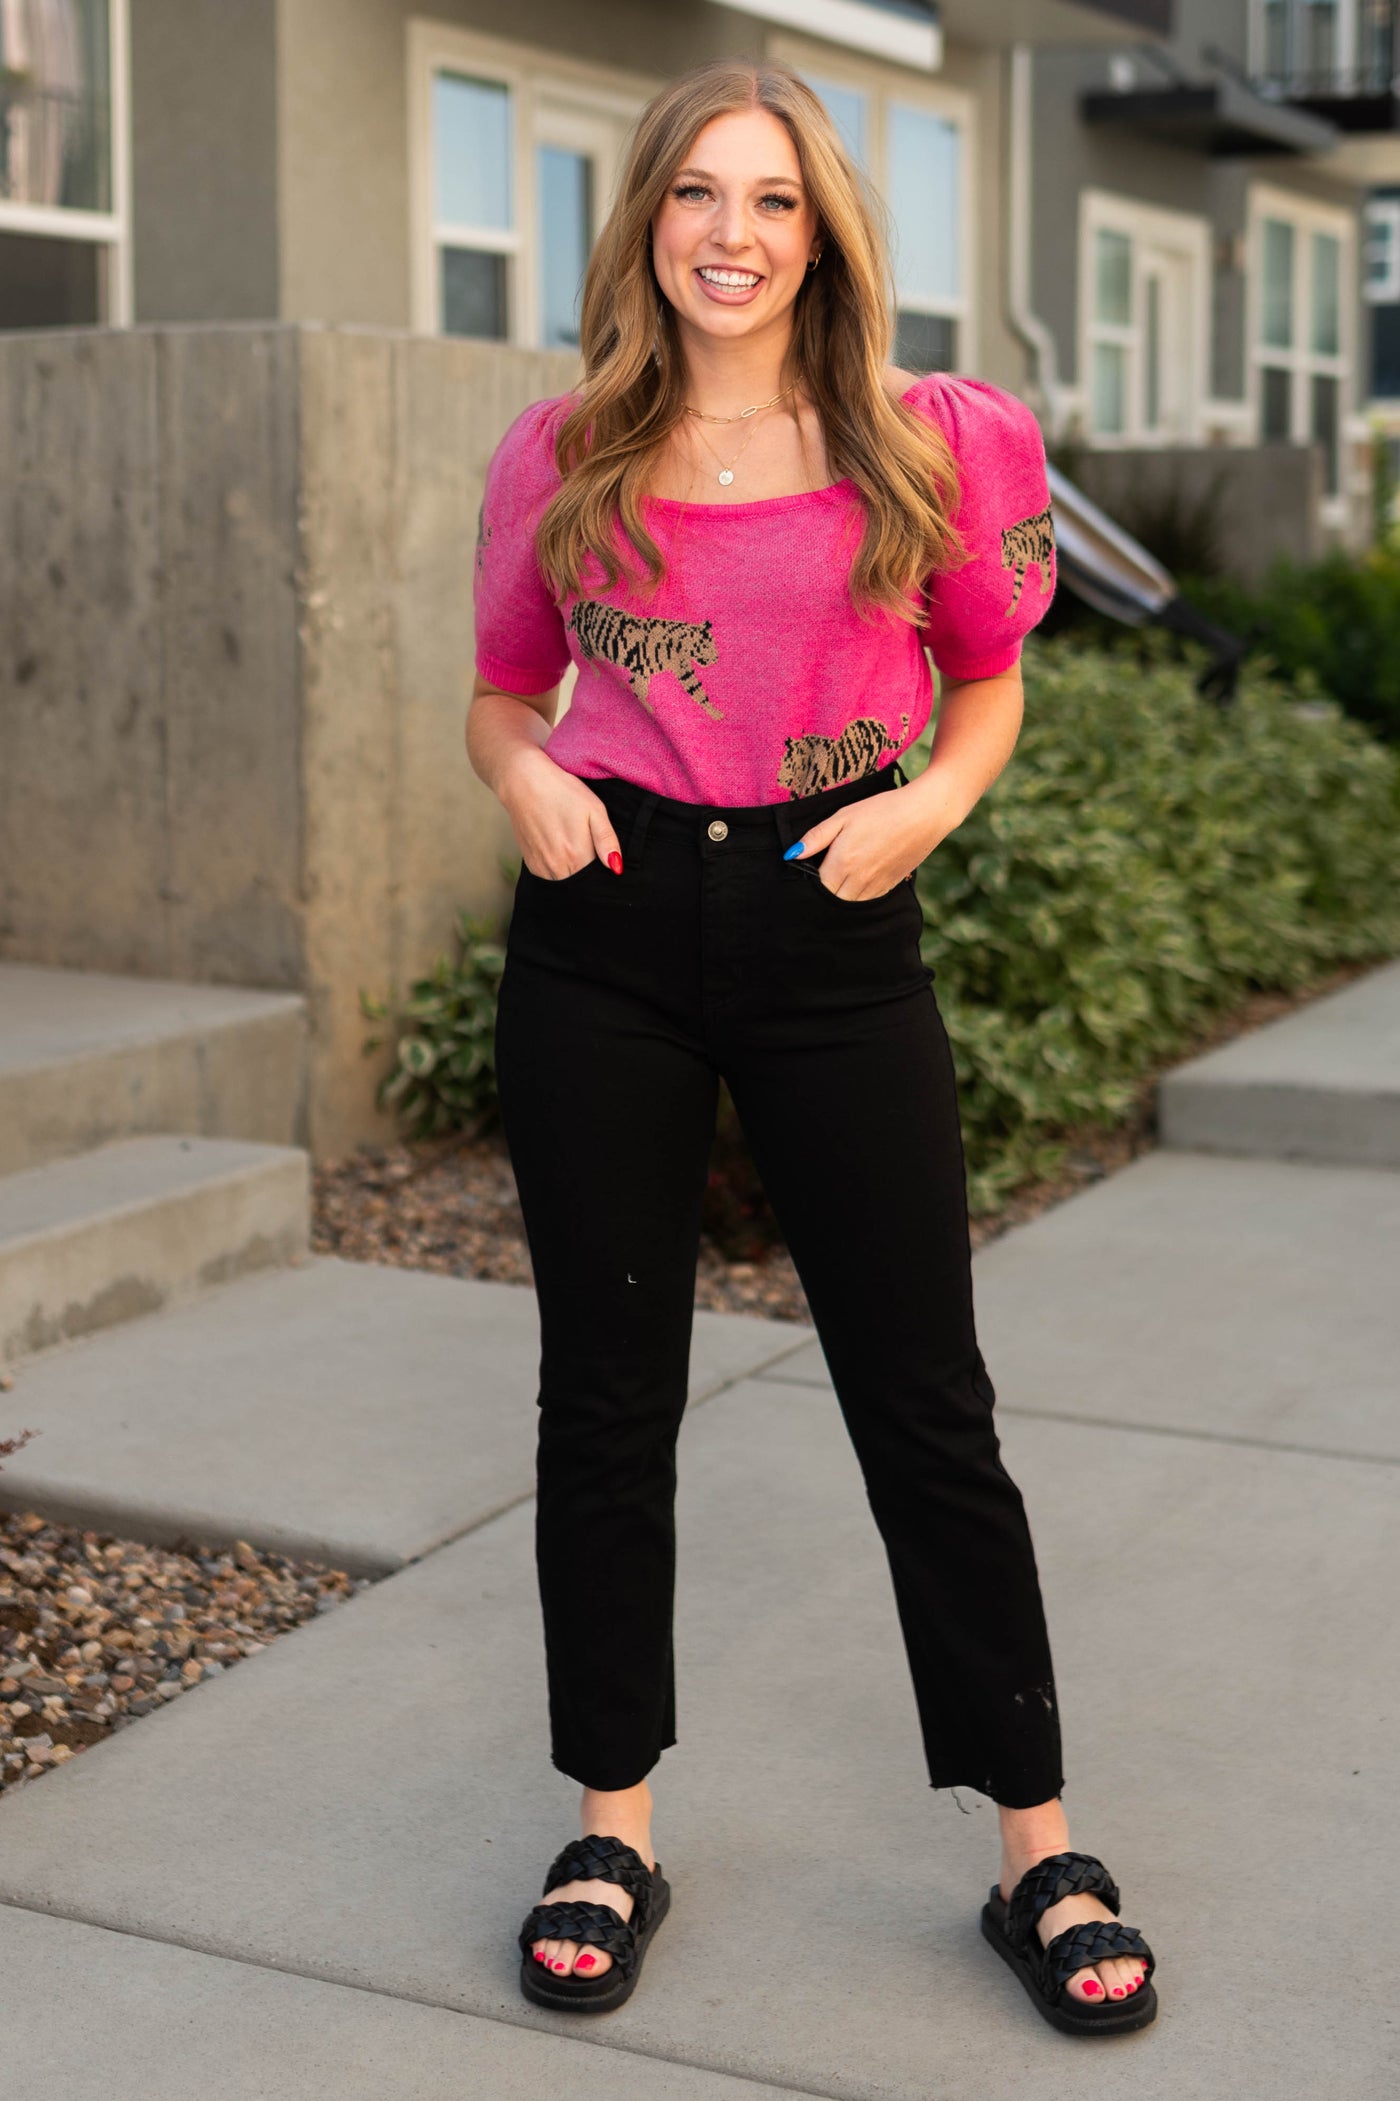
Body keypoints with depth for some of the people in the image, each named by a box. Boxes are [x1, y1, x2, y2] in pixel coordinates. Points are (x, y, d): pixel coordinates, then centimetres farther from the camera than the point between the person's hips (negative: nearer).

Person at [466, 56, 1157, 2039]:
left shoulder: (929, 443, 3)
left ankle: (1039, 1855, 16)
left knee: (928, 1403, 3)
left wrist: (932, 799, -6)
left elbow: (990, 672, 14)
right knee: (608, 1390, 8)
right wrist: (522, 774, -5)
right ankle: (615, 1830, 25)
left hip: (834, 929, -1)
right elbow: (504, 685, 17)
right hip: (606, 929, 1)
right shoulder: (563, 455, 6)